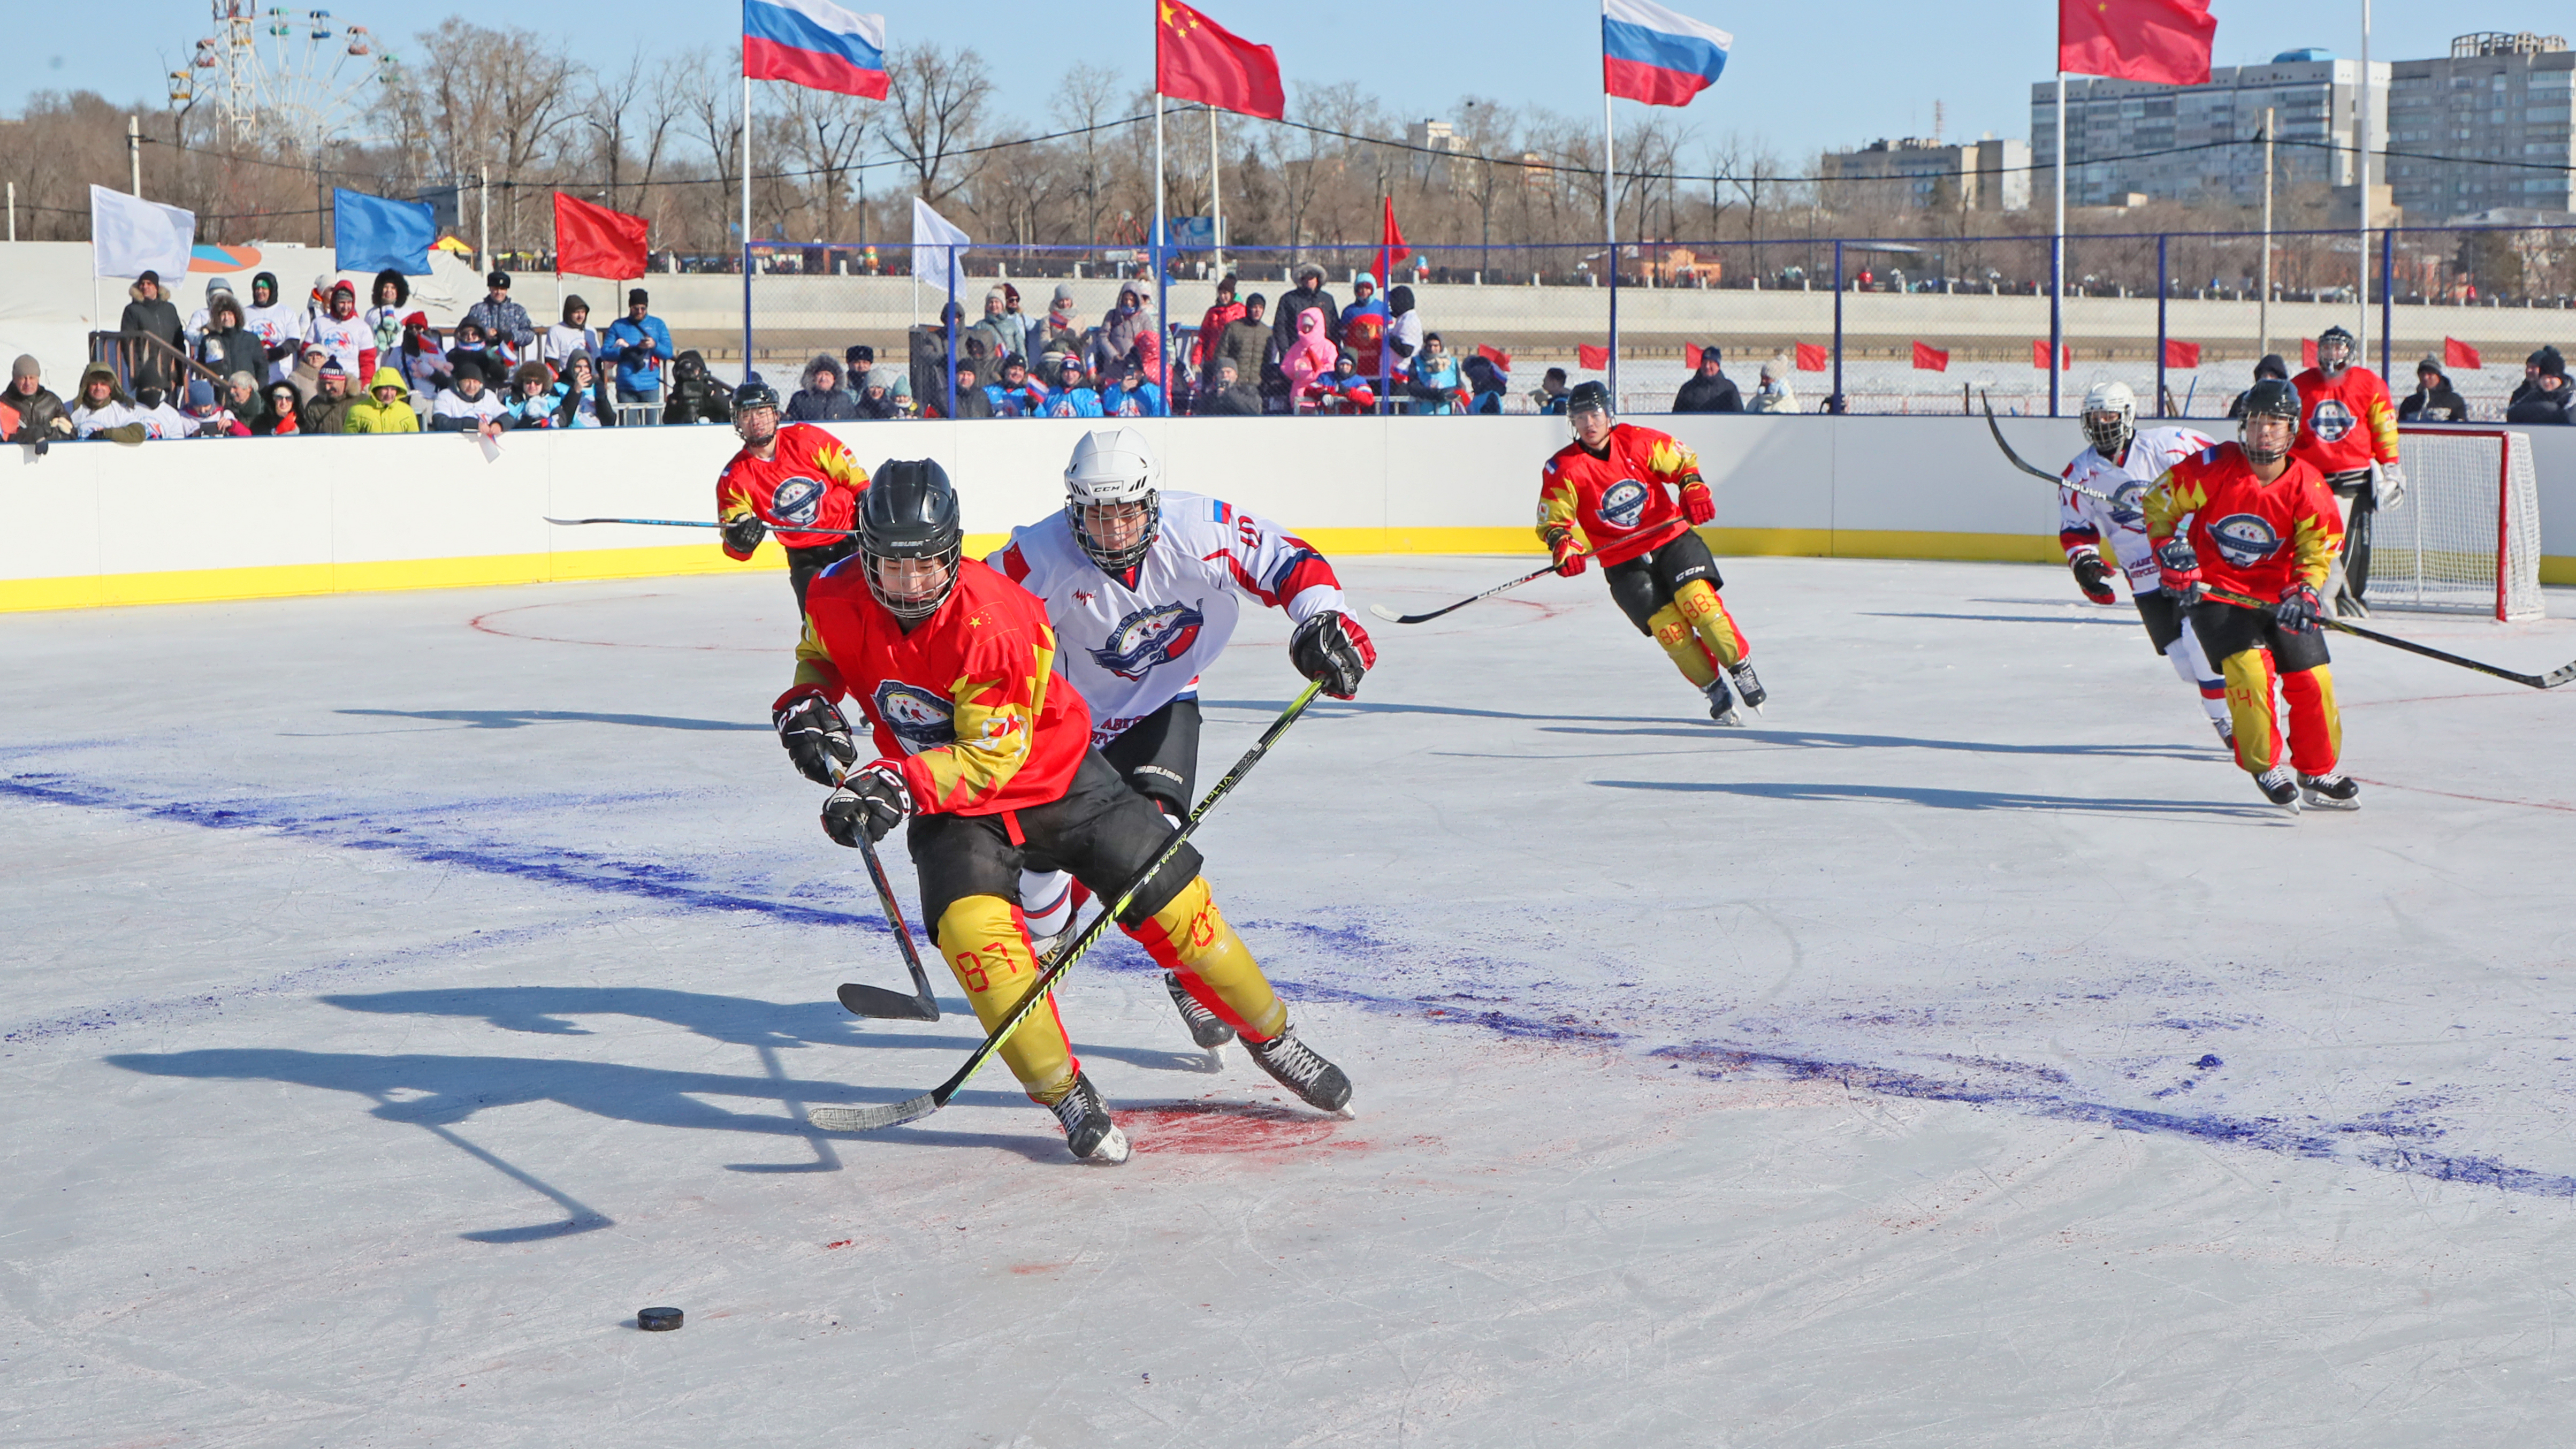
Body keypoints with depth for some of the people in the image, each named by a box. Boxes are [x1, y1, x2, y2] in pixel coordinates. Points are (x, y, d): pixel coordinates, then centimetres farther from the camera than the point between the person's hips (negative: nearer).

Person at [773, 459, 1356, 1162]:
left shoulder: (993, 620, -31)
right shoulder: (836, 601, -15)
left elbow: (995, 755, -29)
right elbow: (819, 657, 11)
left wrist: (897, 784, -38)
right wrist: (806, 706, -10)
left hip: (1054, 774, -3)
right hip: (946, 797, 3)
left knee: (1166, 896, -4)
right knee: (970, 921, -25)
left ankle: (1271, 1035, 19)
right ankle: (1067, 1095, -13)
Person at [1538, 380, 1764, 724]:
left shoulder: (1639, 441, -5)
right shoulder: (1563, 470, -8)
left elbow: (1683, 462, 8)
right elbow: (1553, 520, -4)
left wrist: (1694, 491, -10)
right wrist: (1564, 546, -24)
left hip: (1671, 538, 0)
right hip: (1623, 563, 0)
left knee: (1696, 600, -21)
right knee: (1667, 626, -14)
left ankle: (1742, 669, -6)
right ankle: (1715, 691, 1)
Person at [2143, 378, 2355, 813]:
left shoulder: (2307, 485, -8)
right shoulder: (2214, 468, -15)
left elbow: (2319, 547, -7)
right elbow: (2159, 504, -5)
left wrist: (2304, 592, -24)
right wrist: (2172, 556, -13)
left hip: (2279, 596, 3)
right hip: (2214, 592, -3)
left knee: (2312, 678, -2)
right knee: (2249, 669, -22)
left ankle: (2320, 773, 20)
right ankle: (2267, 769, -3)